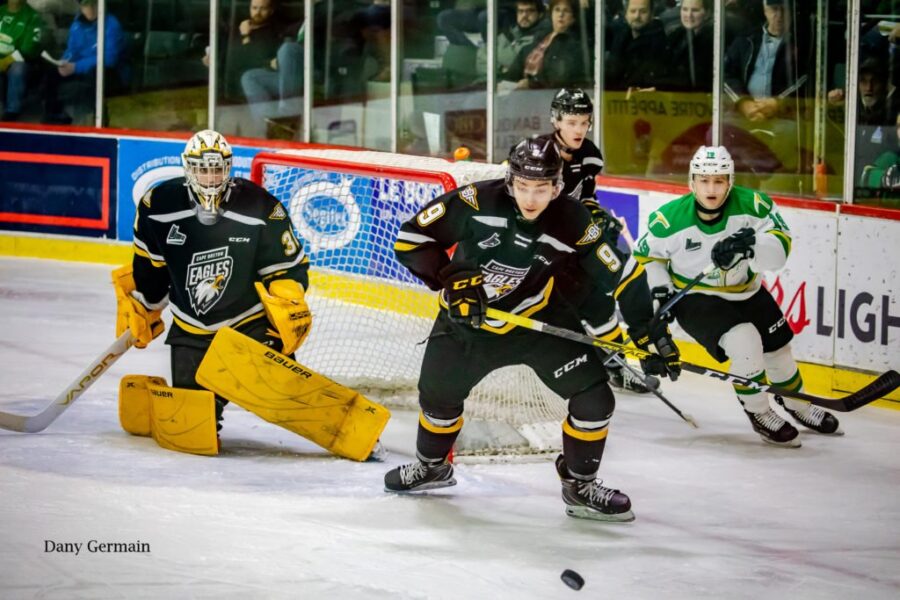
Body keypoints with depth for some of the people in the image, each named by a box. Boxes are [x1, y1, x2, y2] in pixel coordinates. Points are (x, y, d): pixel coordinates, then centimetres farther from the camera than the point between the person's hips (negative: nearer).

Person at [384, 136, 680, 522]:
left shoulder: (573, 223, -21)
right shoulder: (476, 202, -26)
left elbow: (622, 275, -12)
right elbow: (411, 238, -20)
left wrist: (651, 335, -14)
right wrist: (451, 277, -27)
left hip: (539, 319, 0)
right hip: (467, 318, 0)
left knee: (593, 397, -11)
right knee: (438, 395, 12)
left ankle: (579, 485, 10)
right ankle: (432, 466, 44)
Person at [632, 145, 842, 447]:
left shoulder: (751, 205, -22)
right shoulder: (670, 219, -22)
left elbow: (780, 247, -28)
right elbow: (646, 253, -4)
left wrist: (751, 245, -46)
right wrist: (659, 289, -14)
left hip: (745, 293, 4)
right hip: (695, 298, -4)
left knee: (778, 348, 16)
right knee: (745, 342, -25)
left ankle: (796, 403, 47)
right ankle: (758, 413, -2)